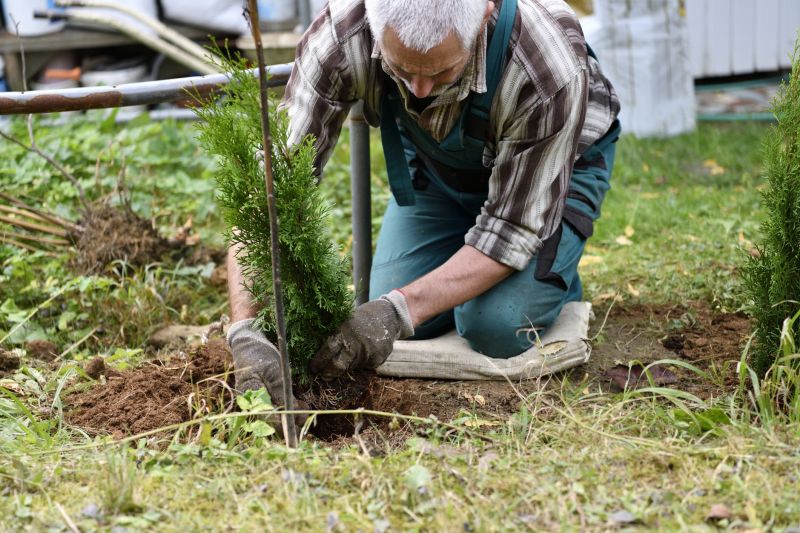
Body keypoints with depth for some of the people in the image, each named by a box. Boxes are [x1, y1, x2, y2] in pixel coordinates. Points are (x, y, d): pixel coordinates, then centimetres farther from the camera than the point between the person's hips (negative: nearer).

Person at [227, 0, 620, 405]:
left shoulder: (550, 72, -41)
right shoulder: (339, 37, -36)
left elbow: (514, 230, -31)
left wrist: (399, 310, -43)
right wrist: (246, 329, -46)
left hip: (553, 162, -3)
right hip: (434, 163, 3)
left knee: (496, 327, -20)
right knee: (410, 326, -9)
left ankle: (555, 277, 12)